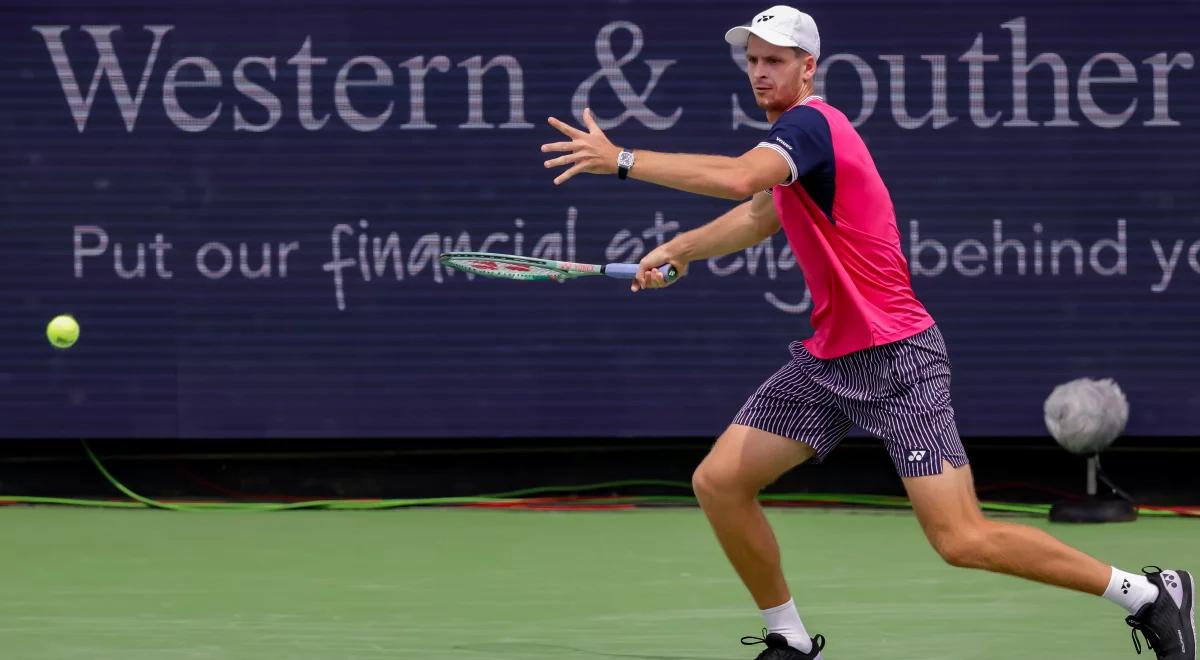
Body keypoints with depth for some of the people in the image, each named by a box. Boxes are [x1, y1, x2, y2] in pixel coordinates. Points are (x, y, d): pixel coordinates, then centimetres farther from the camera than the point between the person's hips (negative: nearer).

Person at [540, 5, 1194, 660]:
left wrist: (622, 160, -34)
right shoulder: (794, 133, 13)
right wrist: (679, 249, 17)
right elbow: (759, 214, 29)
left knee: (962, 542, -15)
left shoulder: (809, 123, -17)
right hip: (828, 360, 10)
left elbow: (738, 177, -37)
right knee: (717, 482, 2)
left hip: (894, 359, -10)